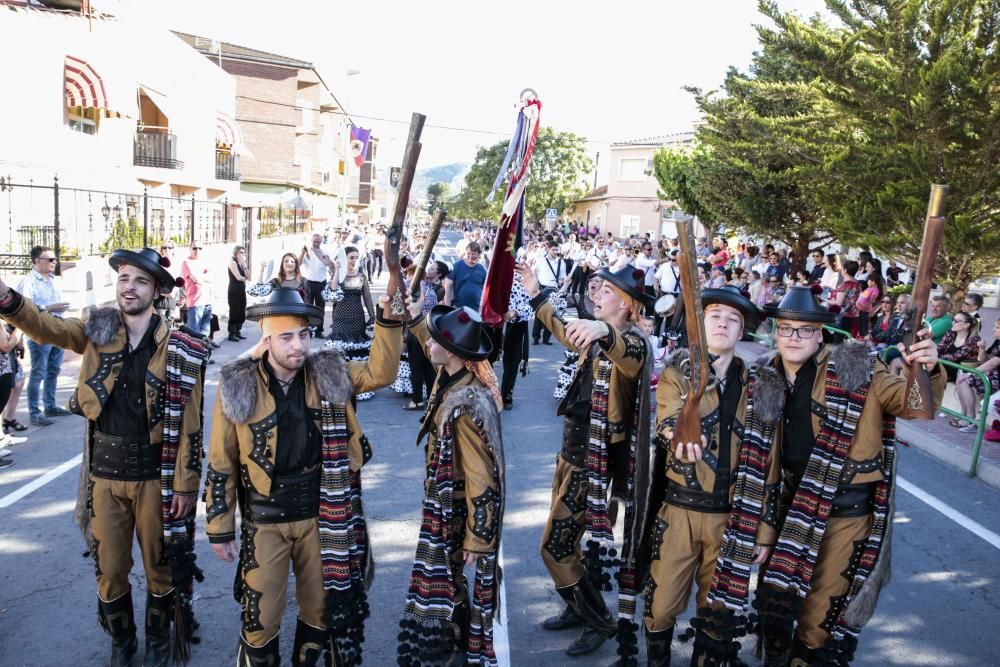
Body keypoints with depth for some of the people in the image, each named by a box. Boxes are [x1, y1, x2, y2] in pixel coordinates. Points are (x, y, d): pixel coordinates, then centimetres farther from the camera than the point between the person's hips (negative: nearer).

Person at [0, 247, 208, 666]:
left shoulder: (180, 351, -9)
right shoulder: (97, 331, 1)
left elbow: (189, 425, -8)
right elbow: (45, 327, -15)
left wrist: (185, 485, -9)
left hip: (154, 475, -2)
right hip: (104, 472, 3)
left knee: (160, 568, 13)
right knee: (109, 569, 15)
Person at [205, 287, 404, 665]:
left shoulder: (328, 374, -3)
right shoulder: (238, 386, -10)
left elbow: (380, 373, -4)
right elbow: (221, 464, -4)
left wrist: (388, 320, -18)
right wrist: (220, 529, -1)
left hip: (319, 515, 3)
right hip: (264, 520, -2)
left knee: (321, 610, 19)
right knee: (260, 618, 9)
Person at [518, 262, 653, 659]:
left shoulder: (631, 340, -18)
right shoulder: (597, 338, 8)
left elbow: (628, 353, -45)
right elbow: (567, 334, 30)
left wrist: (603, 331, -66)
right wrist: (535, 295, 29)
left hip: (596, 459, -9)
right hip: (575, 450, 9)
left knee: (554, 546, -2)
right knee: (565, 539, 18)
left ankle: (600, 622, 15)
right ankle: (580, 609, 37)